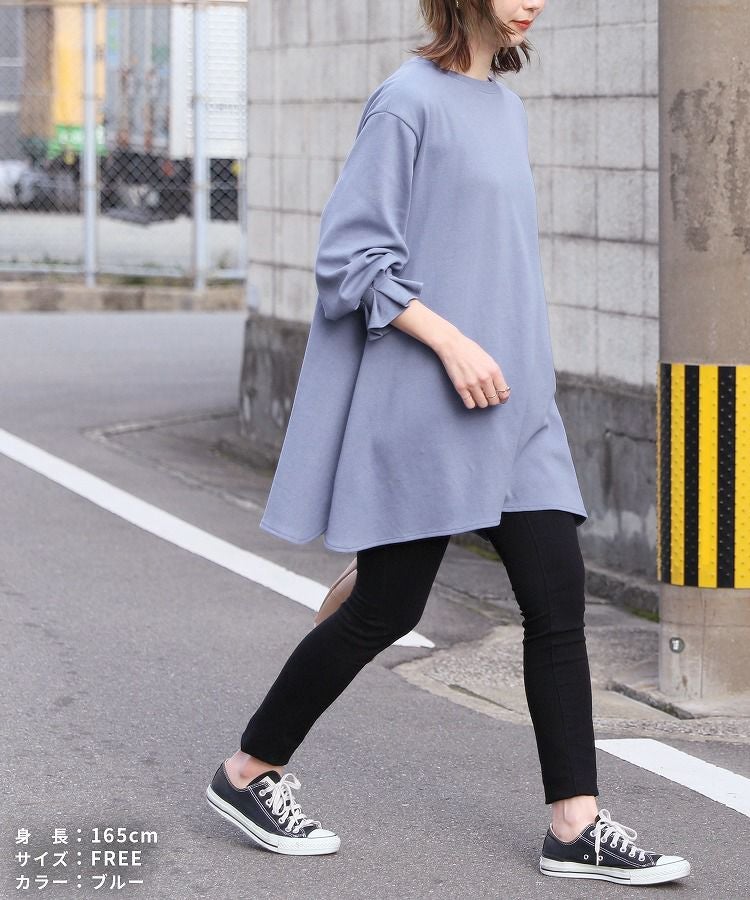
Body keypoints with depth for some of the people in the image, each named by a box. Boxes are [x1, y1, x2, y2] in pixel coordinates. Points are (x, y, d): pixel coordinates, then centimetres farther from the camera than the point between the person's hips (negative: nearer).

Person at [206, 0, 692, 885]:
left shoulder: (506, 108, 14)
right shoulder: (409, 100, -10)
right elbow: (351, 256, -14)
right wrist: (451, 342, -20)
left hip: (511, 402, 8)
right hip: (421, 407, -8)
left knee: (558, 598, 0)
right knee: (386, 607, 0)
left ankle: (576, 823, 3)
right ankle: (250, 771, 18)